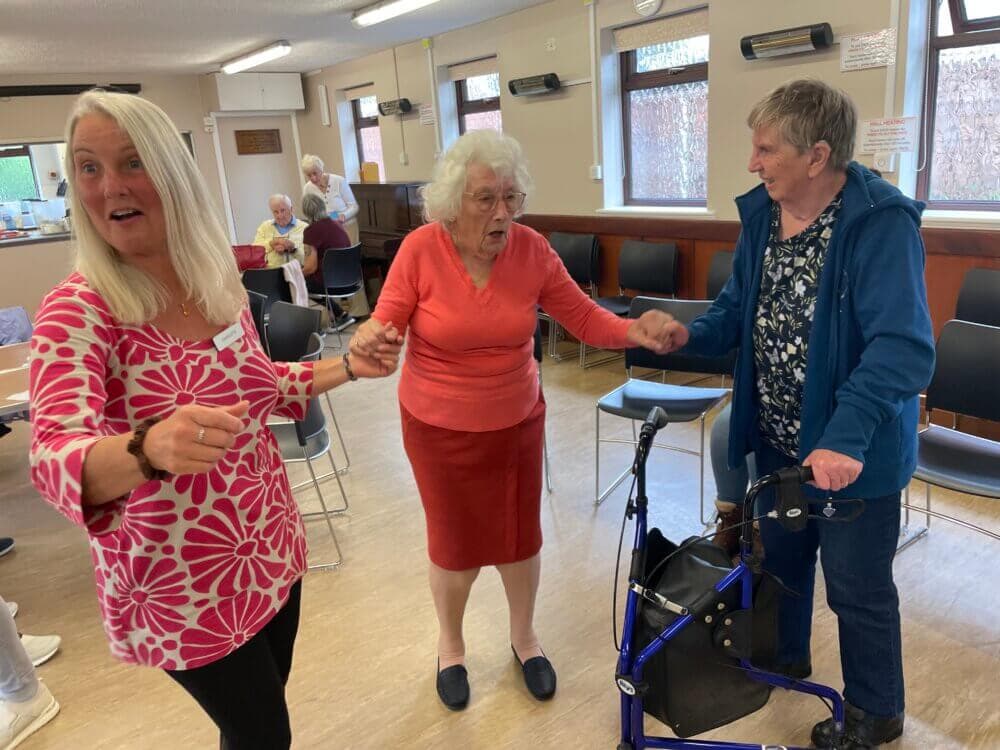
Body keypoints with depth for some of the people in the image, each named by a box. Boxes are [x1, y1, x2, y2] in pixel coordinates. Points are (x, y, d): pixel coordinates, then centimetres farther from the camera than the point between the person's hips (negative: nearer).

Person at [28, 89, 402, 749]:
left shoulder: (221, 281, -4)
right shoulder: (77, 311, -20)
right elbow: (54, 458, -34)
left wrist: (348, 366, 2)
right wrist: (147, 449, -55)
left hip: (272, 545, 5)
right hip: (179, 586, -5)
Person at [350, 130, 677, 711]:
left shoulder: (532, 250, -10)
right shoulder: (421, 249, -16)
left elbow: (585, 318, -7)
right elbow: (386, 325, -12)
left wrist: (634, 331, -26)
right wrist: (368, 337, -35)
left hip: (517, 422, 2)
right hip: (439, 428, -2)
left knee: (521, 535, 14)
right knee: (455, 544, 10)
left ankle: (525, 635, 44)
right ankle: (451, 645, 41)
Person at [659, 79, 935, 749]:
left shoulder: (881, 223, -23)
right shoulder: (762, 213, -1)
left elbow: (903, 347, -32)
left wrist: (846, 437, -43)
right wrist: (692, 334, -11)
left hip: (854, 452, -7)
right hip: (778, 439, 7)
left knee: (857, 587, 12)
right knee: (779, 556, 25)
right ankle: (783, 655, 52)